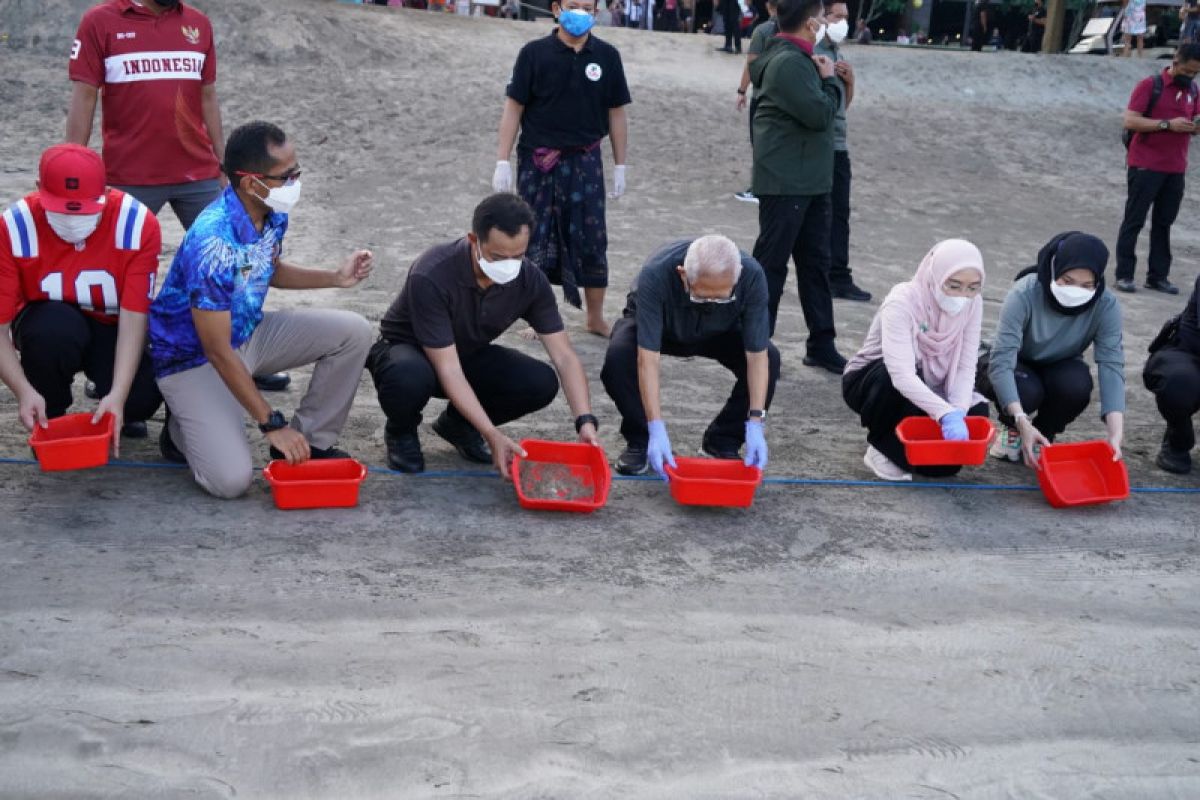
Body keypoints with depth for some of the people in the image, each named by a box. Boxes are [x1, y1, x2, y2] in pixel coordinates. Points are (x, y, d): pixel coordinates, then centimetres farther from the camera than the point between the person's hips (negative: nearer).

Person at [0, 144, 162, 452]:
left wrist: (118, 395, -35)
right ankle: (50, 421, -8)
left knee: (142, 396, -29)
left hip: (112, 328, 0)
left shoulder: (137, 224, -23)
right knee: (56, 328, -36)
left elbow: (134, 319, -24)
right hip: (47, 323, 0)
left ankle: (116, 412, 10)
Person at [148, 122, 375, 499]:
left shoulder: (274, 213, -8)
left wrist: (335, 277, 0)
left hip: (248, 332, 8)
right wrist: (272, 424, -24)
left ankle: (311, 441, 6)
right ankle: (183, 427, 10)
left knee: (353, 332, -7)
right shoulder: (213, 243, -33)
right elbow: (218, 352, -28)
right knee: (231, 479, -22)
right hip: (194, 358, -8)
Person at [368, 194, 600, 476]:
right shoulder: (430, 276, -34)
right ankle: (401, 431, -3)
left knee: (541, 382, -22)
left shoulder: (531, 280, -19)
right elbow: (448, 370, -33)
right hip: (406, 349, -4)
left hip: (468, 354, 4)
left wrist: (585, 421, -32)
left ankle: (458, 423, 6)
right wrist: (493, 435, -40)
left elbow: (564, 357, -17)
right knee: (410, 378, -41)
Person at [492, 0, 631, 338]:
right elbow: (513, 108, -3)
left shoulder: (607, 56, 2)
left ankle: (596, 318, 19)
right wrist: (502, 162, -7)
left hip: (585, 161, 1)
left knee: (592, 242, 5)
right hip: (537, 161, -1)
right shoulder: (535, 53, -4)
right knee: (535, 241, 6)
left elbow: (616, 113, 7)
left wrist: (620, 165, 6)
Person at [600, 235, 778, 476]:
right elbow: (648, 358, -40)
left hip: (718, 331, 2)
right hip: (653, 324, -2)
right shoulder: (655, 275, -40)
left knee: (770, 359, -24)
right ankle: (639, 440, -6)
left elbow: (757, 355, -29)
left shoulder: (752, 276, -34)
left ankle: (724, 441, -1)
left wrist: (755, 425, -35)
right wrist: (657, 429, -44)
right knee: (618, 356, -33)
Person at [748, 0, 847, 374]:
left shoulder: (796, 59, 15)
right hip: (785, 183, -10)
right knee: (770, 264, -2)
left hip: (809, 182, 10)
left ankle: (821, 344, 18)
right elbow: (819, 114, -20)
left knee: (815, 262, 12)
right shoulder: (789, 63, -18)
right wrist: (829, 80, -8)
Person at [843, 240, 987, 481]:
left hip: (923, 387, 5)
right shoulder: (902, 302, -30)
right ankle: (881, 446, -11)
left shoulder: (972, 304, -13)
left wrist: (958, 413, -33)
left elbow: (965, 368, -15)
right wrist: (946, 414, -52)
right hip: (869, 383, -5)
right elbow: (901, 375, -41)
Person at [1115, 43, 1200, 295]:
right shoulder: (1149, 85, -9)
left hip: (1176, 169, 6)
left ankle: (1158, 276, 13)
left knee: (1164, 223, 8)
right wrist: (1167, 124, -22)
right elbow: (1130, 121, -15)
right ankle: (1124, 274, 3)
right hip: (1145, 166, -6)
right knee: (1134, 220, -1)